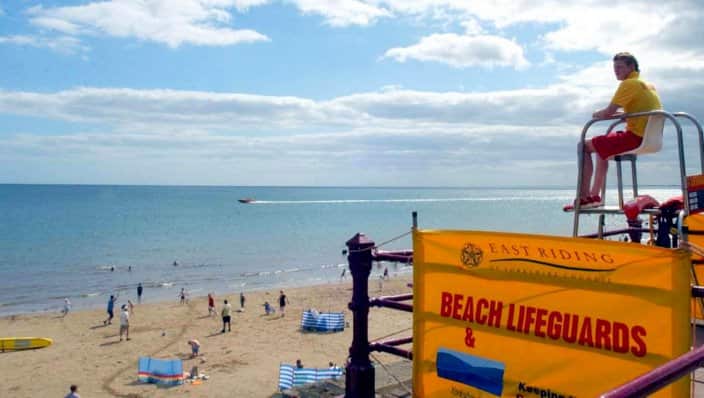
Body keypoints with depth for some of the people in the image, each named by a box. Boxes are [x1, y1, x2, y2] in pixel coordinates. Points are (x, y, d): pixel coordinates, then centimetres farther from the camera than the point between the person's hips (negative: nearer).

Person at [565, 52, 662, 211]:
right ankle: (595, 196, 28)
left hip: (635, 137, -10)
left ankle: (584, 198, -6)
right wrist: (602, 114, 16)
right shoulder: (648, 85, 19)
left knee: (584, 146, -2)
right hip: (648, 137, 10)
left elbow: (608, 112, -15)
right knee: (601, 146, 30)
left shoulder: (629, 84, -10)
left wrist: (596, 114, 8)